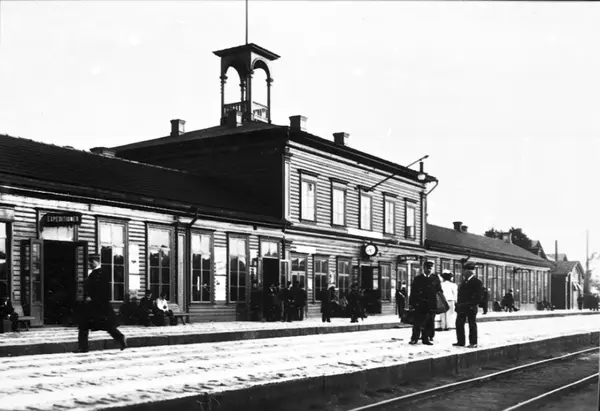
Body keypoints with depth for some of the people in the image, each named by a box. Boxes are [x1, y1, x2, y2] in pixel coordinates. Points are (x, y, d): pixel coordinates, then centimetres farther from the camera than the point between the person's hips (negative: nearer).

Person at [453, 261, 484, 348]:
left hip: (471, 308, -7)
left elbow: (479, 296, -14)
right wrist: (458, 304, 7)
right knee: (459, 324, 7)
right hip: (461, 308, 7)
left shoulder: (477, 282, -9)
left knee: (472, 325, 2)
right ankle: (460, 341, 14)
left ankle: (473, 343, 9)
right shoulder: (464, 282, 15)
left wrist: (470, 305, -20)